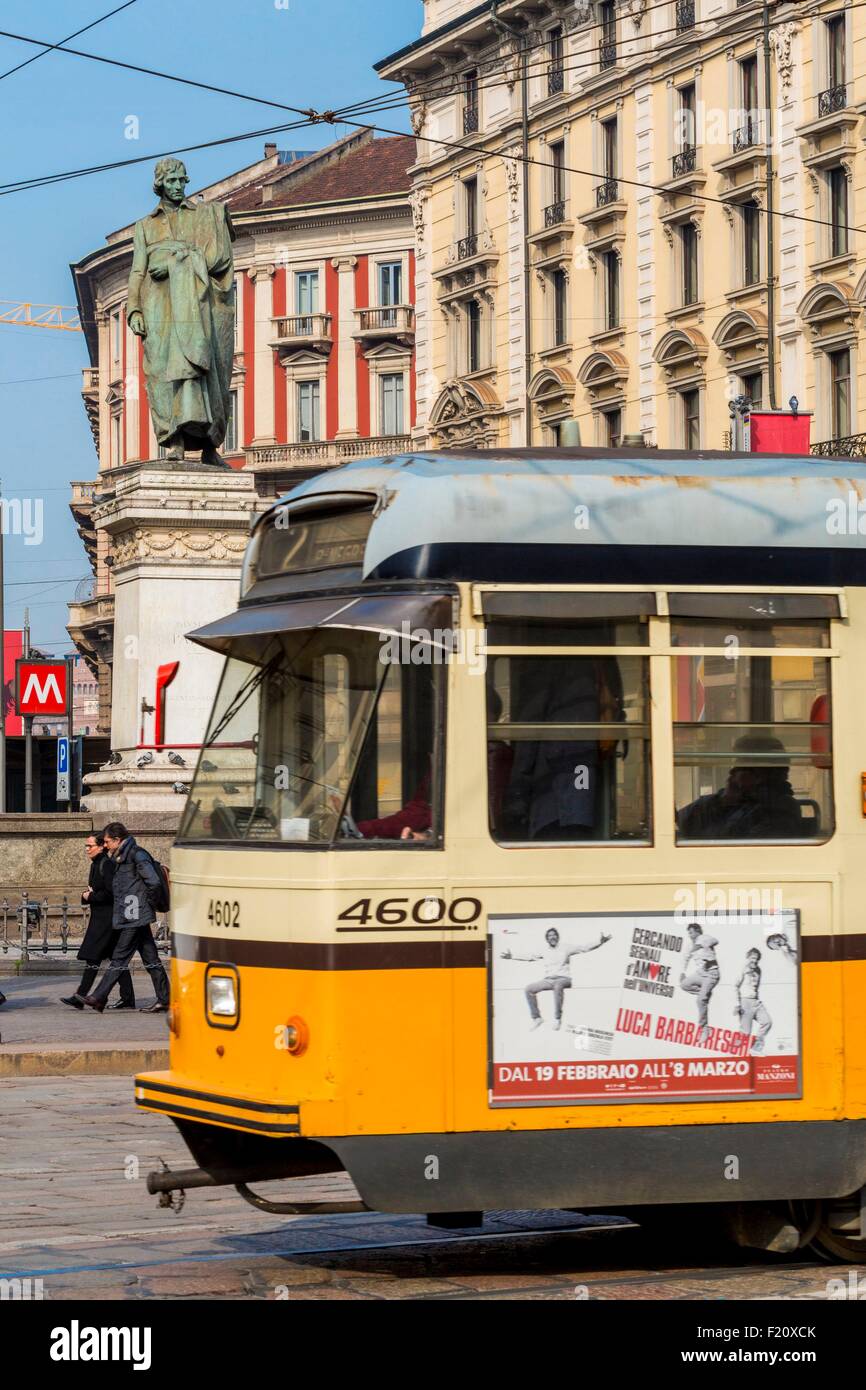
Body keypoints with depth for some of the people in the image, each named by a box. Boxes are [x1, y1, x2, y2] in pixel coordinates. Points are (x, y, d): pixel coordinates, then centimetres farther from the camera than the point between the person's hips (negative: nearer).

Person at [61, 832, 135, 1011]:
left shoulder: (107, 865, -14)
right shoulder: (96, 865, 16)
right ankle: (127, 998, 10)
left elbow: (111, 892, -21)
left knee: (92, 957, -10)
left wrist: (90, 897, -10)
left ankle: (80, 996, -11)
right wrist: (87, 894, 1)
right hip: (100, 917, 10)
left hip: (107, 918, -10)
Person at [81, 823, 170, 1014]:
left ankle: (98, 998, -6)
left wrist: (148, 903, -10)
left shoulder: (137, 856, -13)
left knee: (119, 958, -7)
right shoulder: (125, 857, 17)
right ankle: (164, 1000, 8)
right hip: (137, 917, 10)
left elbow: (154, 882, -22)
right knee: (150, 958, 8)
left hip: (133, 918, -10)